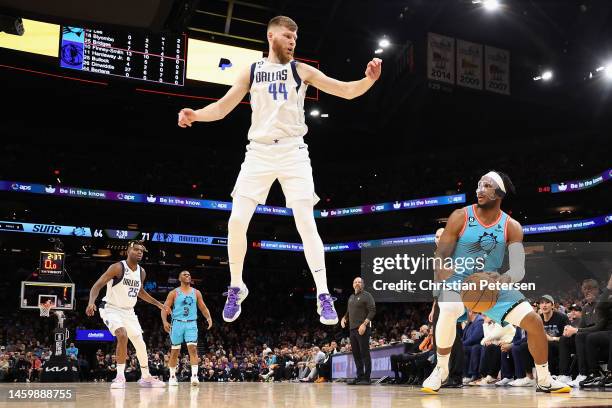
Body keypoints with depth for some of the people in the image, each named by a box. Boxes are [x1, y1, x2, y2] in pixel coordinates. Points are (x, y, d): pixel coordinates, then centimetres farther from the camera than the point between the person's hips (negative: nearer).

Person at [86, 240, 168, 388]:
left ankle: (146, 377, 26)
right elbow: (97, 285, -21)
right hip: (111, 309, -7)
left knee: (140, 343, 8)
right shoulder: (118, 267, -18)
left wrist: (157, 303, 20)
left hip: (128, 311, 7)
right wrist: (91, 302, -38)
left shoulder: (141, 272, 3)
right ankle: (120, 377, -20)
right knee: (122, 335, -30)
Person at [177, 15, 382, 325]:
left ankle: (324, 296, -5)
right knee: (237, 222, -6)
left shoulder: (302, 71, 5)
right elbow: (223, 107, 11)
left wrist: (369, 79, -20)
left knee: (306, 223, -10)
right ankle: (236, 288, 13)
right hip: (260, 152, 2)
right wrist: (195, 115, -9)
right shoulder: (251, 72, 10)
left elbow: (347, 91, 0)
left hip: (293, 152, -2)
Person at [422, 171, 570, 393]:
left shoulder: (511, 227, -4)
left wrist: (503, 280, -37)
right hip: (459, 280, -3)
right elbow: (441, 257, -11)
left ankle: (544, 380, 15)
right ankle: (441, 369, -13)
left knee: (534, 321, -7)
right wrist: (449, 283, -31)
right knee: (449, 310, -36)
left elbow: (519, 270, -13)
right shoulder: (461, 217, -11)